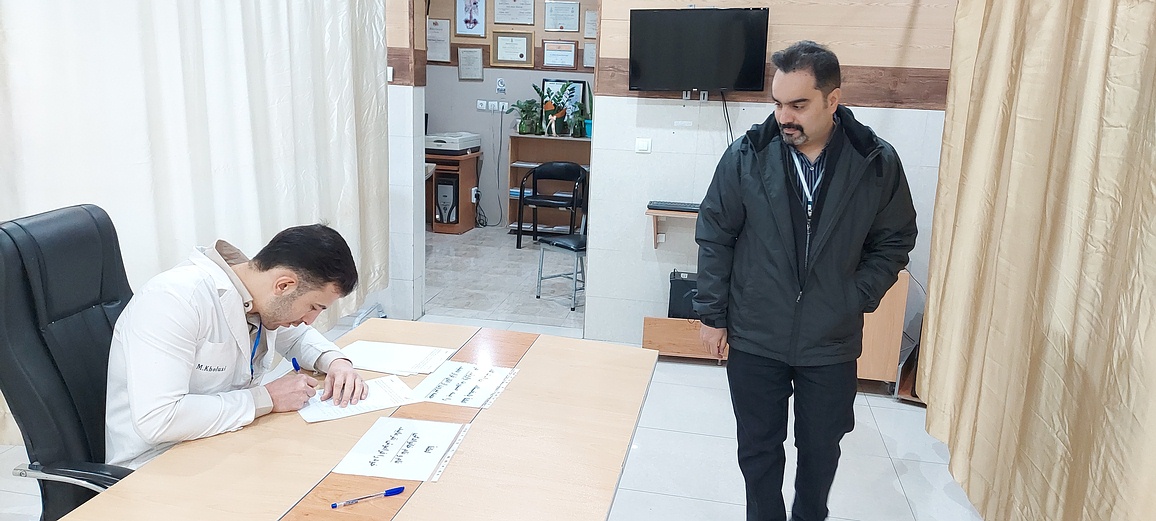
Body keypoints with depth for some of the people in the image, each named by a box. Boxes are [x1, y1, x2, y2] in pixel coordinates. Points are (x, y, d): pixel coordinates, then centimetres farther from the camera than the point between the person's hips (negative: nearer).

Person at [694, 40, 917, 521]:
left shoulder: (877, 163, -9)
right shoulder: (747, 156, -11)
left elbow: (894, 241, 3)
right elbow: (714, 236, -3)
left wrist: (856, 300, -7)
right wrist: (711, 314, -2)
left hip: (832, 342, 1)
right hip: (754, 338, 0)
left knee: (821, 447, 18)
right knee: (758, 449, 14)